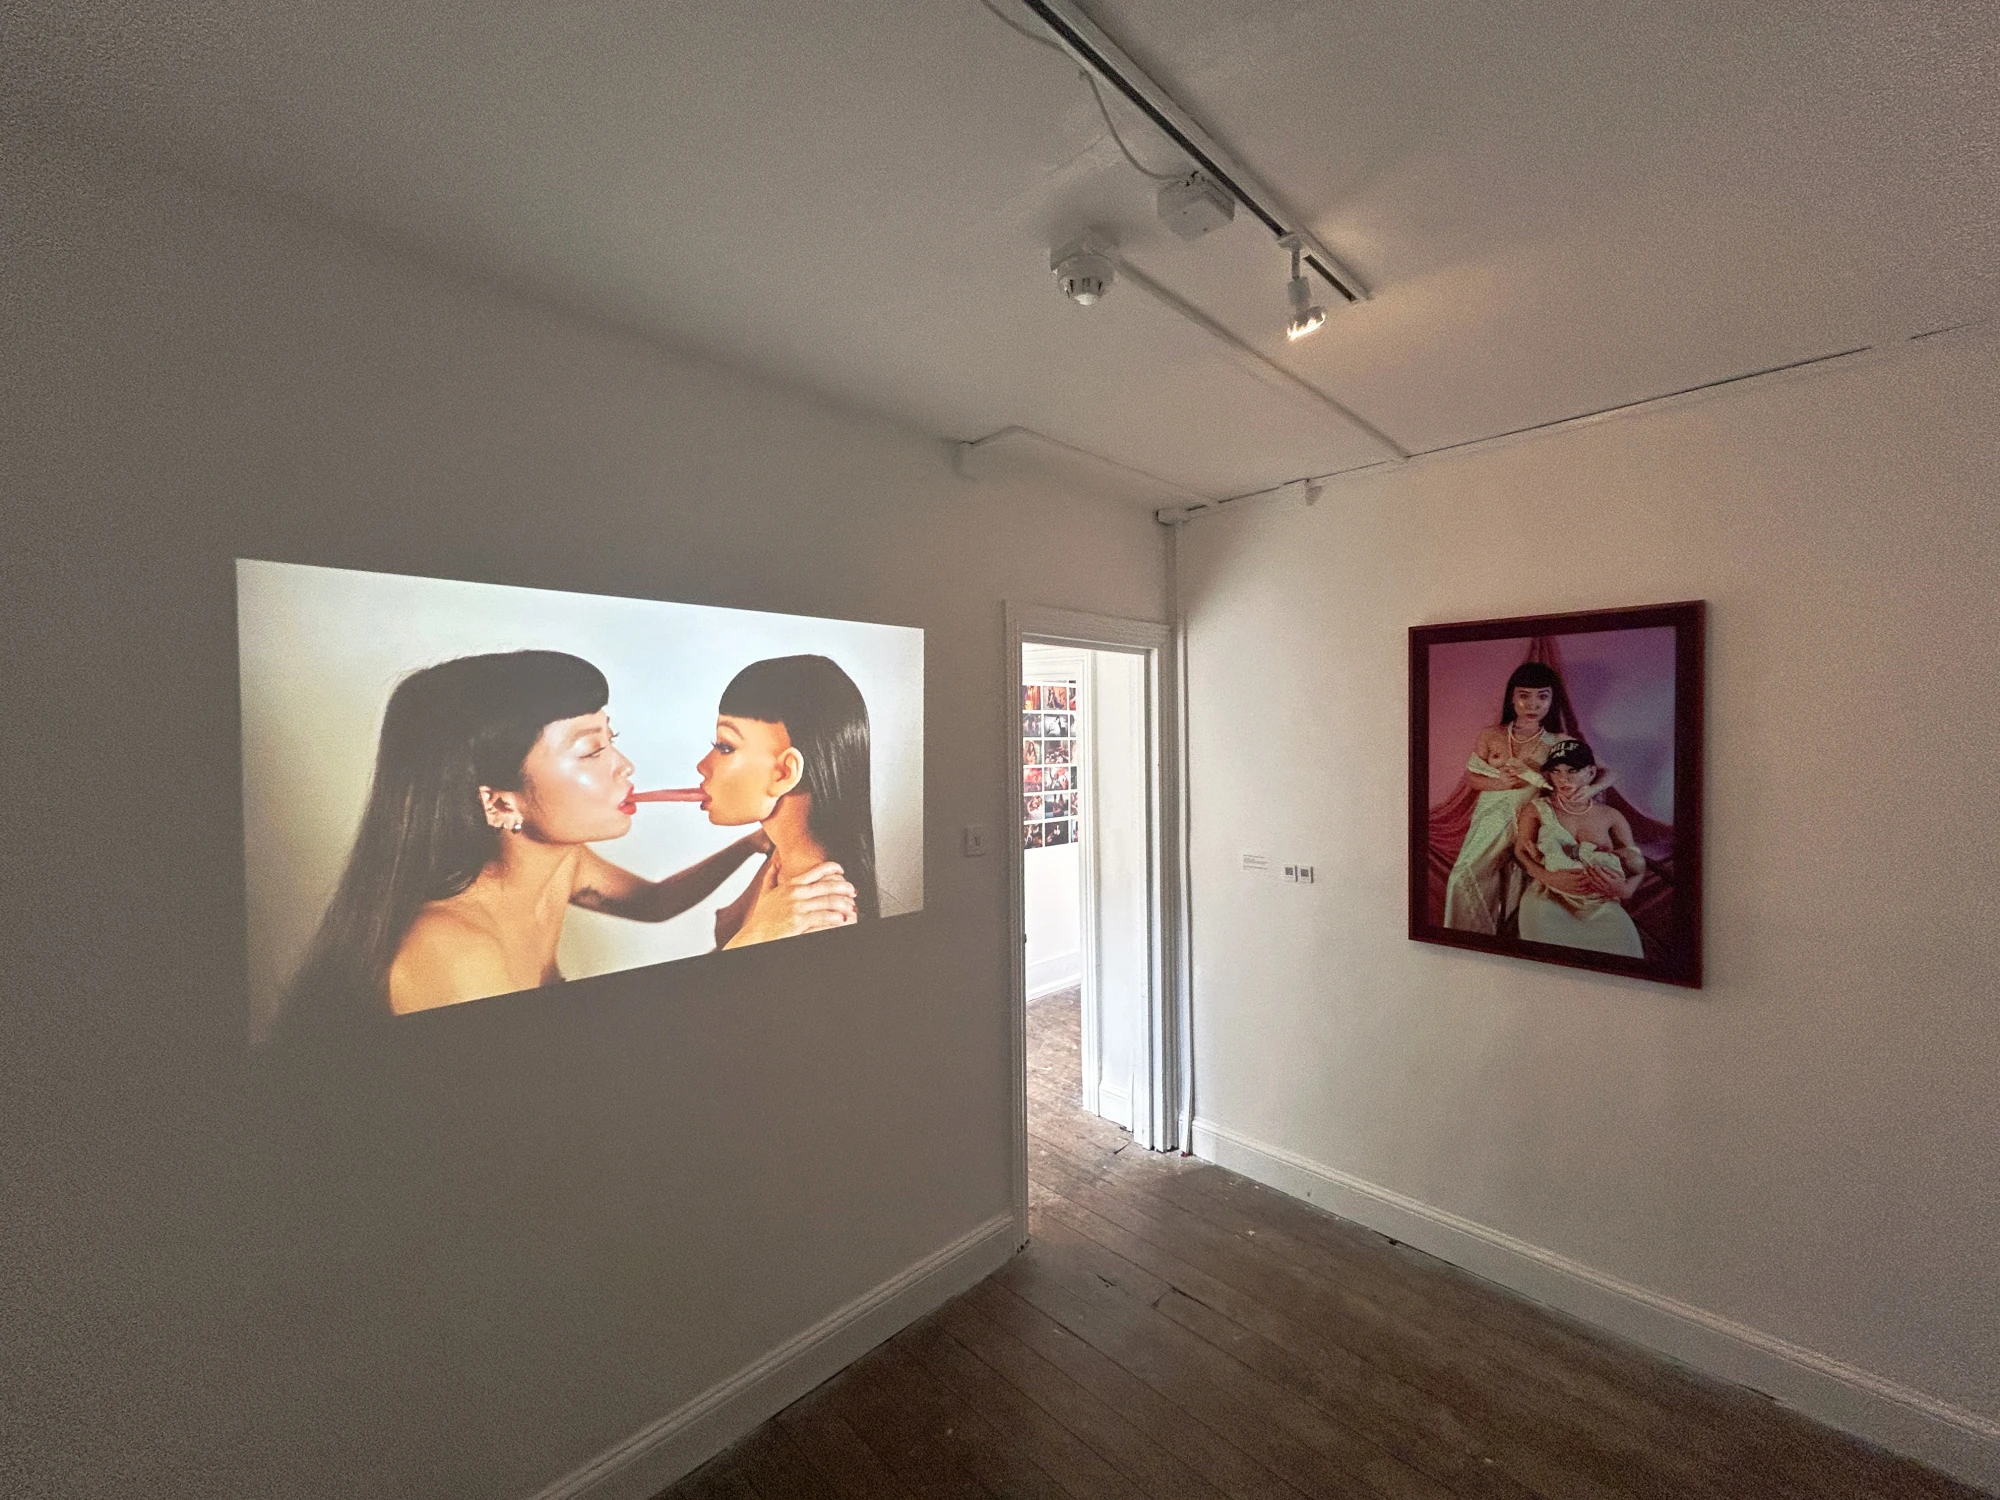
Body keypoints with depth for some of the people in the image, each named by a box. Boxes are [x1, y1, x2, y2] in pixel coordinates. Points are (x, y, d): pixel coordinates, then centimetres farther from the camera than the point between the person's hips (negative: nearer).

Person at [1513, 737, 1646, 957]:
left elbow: (1638, 866, 14)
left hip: (1600, 903, 2)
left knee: (1620, 941, -28)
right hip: (1548, 896, -1)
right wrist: (1550, 877, -17)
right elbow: (1520, 852, 2)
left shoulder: (1611, 817, 13)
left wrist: (1625, 889, -10)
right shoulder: (1536, 810, 10)